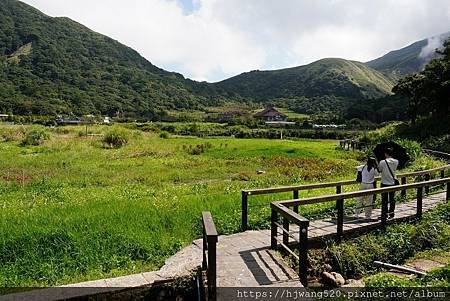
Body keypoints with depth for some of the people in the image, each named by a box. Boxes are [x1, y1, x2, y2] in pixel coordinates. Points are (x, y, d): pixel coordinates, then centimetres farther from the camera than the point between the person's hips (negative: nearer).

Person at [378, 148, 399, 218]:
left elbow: (379, 170, -5)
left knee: (384, 200, 5)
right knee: (392, 199, 14)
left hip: (384, 183, -4)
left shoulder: (382, 162, -17)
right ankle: (391, 212, 21)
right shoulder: (396, 162, -3)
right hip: (392, 183, 4)